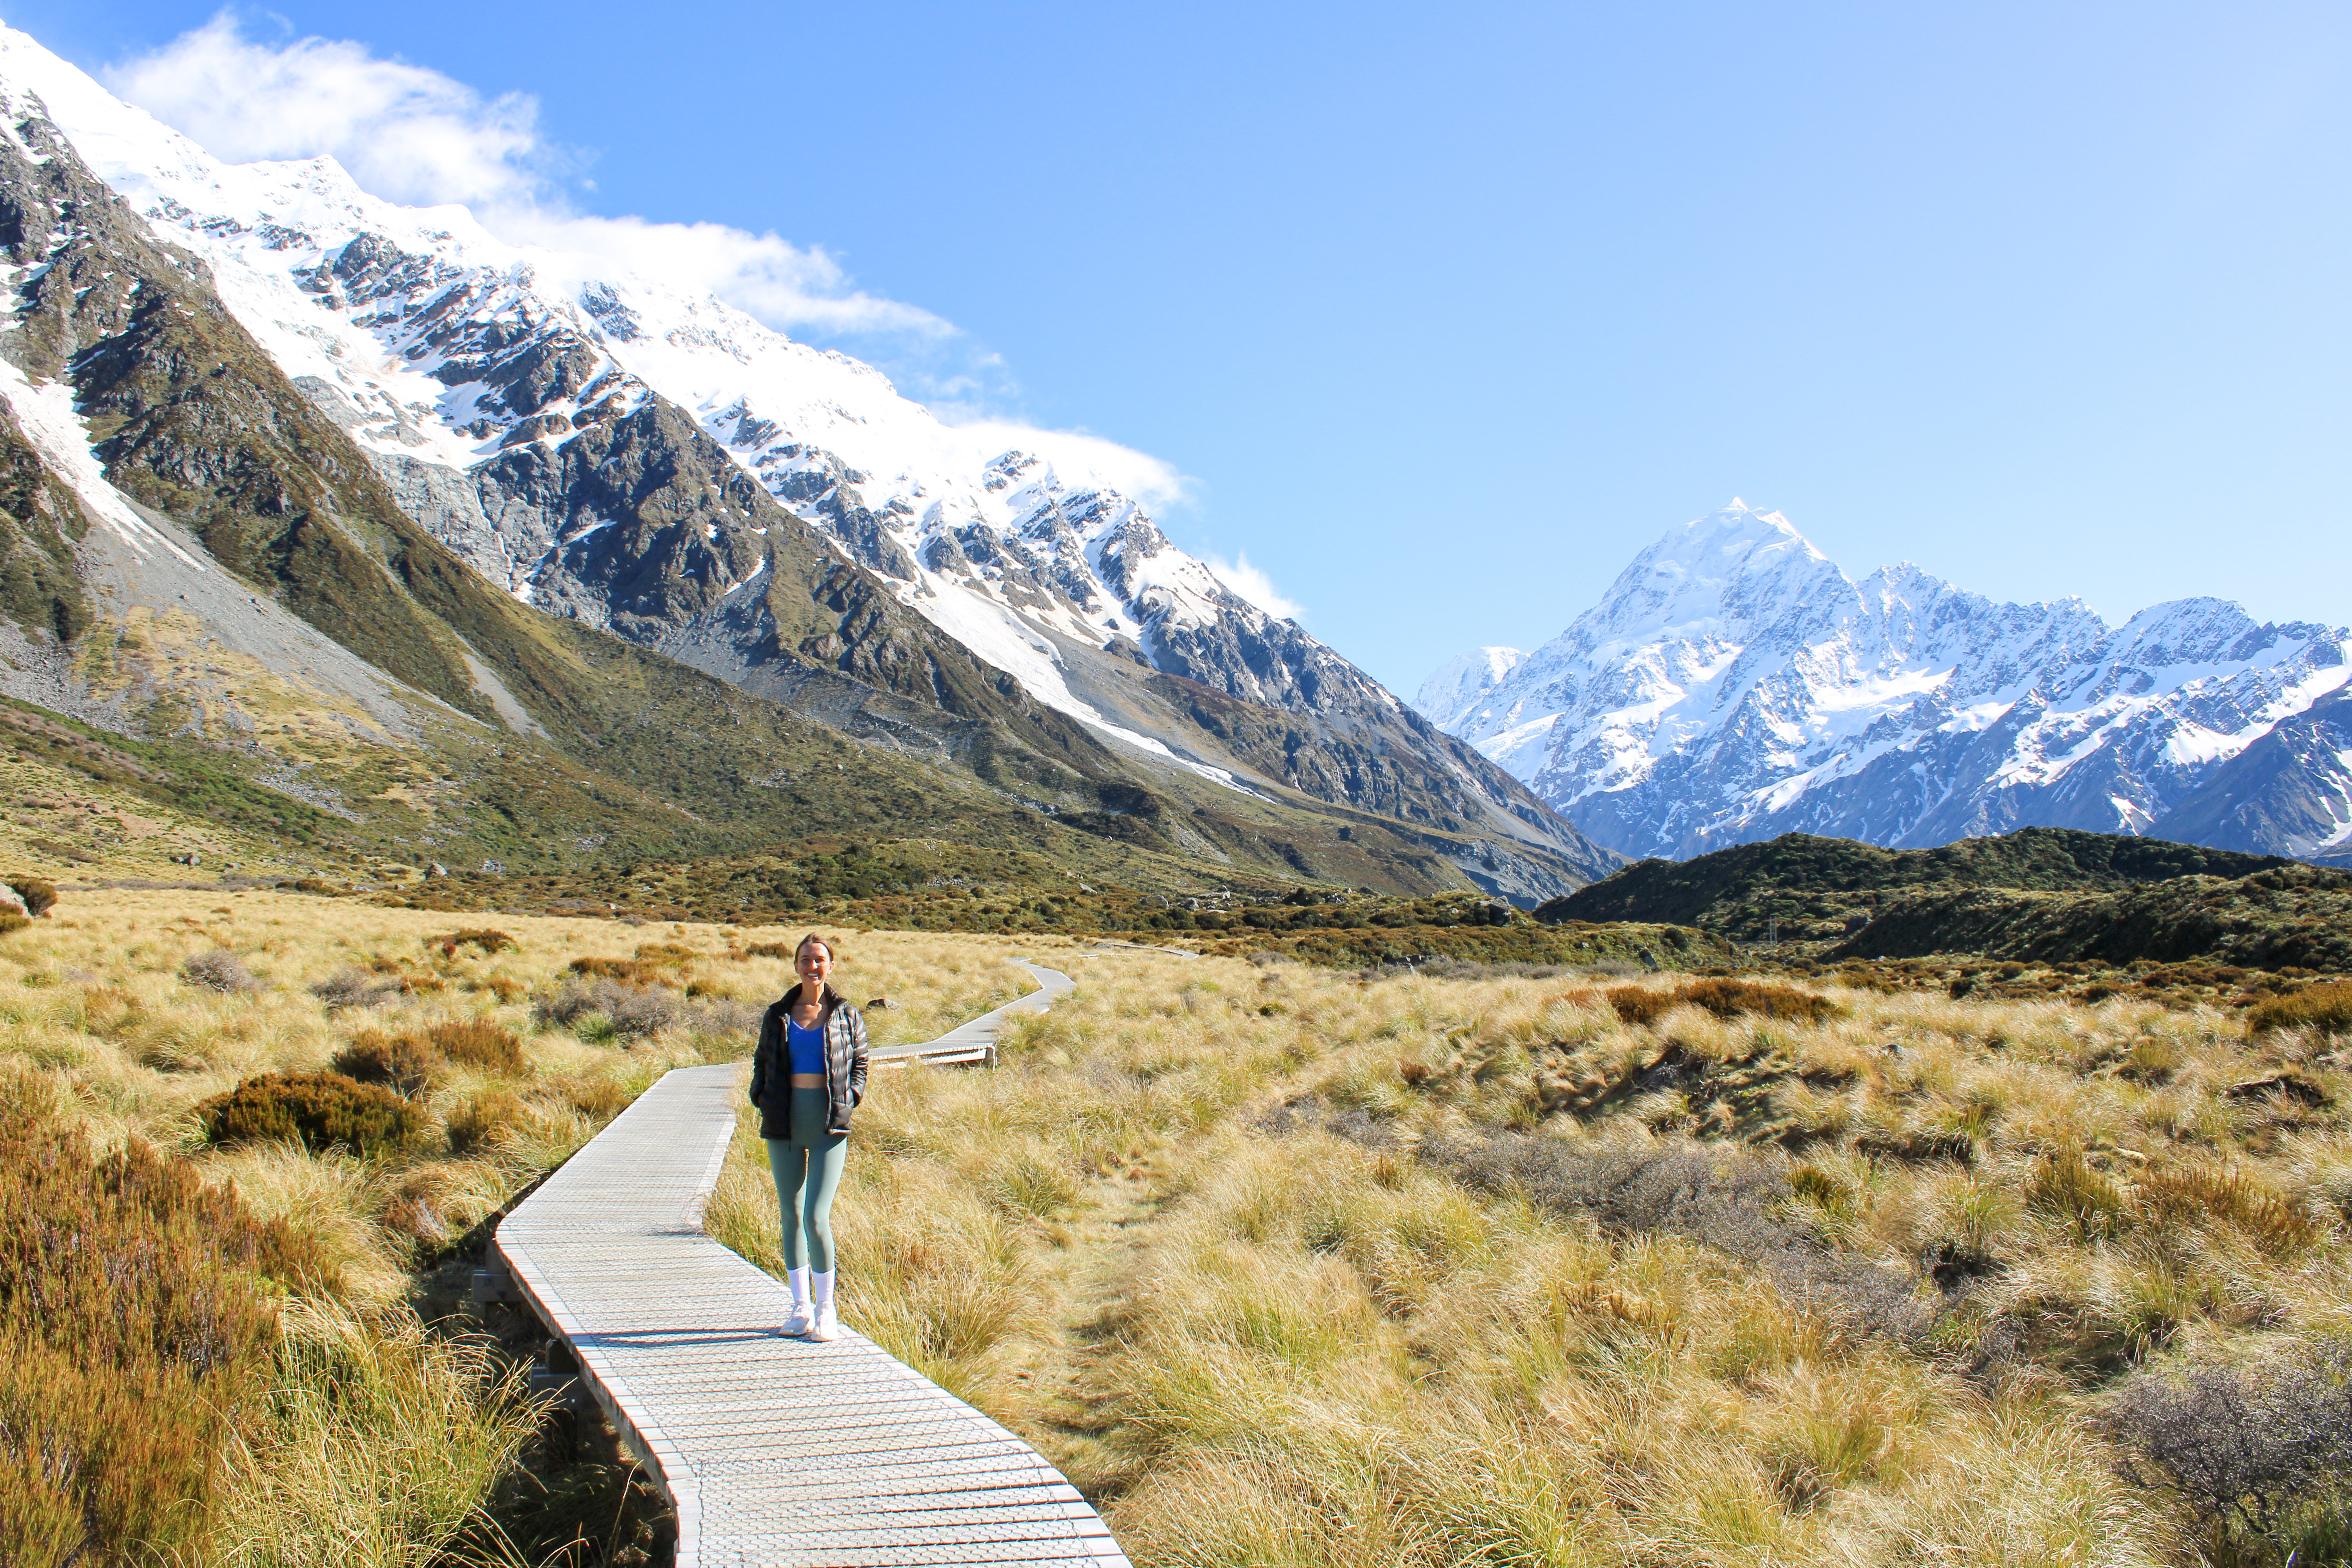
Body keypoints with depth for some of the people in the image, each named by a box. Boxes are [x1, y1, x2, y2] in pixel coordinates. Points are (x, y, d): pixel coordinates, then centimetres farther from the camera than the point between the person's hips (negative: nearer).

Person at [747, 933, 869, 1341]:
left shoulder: (847, 1016, 4)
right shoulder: (778, 1016, 8)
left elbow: (859, 1064, 12)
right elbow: (761, 1064, 17)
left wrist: (849, 1100, -3)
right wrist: (762, 1099, 1)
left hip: (828, 1126, -3)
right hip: (784, 1124, 3)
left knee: (817, 1218, -11)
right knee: (791, 1216, 9)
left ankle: (826, 1310, 3)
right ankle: (801, 1307, 20)